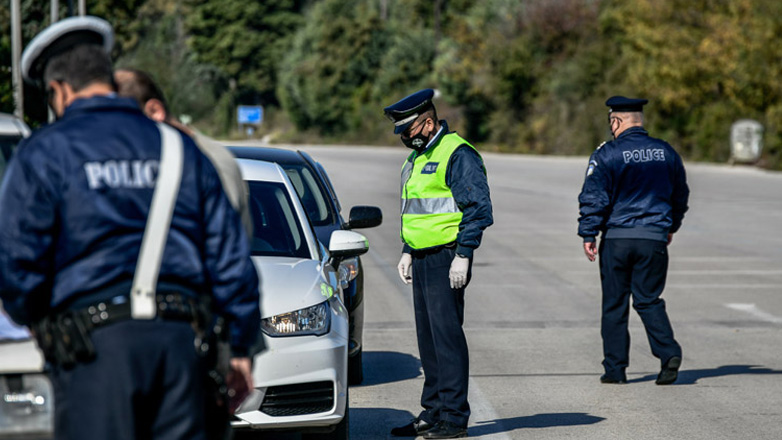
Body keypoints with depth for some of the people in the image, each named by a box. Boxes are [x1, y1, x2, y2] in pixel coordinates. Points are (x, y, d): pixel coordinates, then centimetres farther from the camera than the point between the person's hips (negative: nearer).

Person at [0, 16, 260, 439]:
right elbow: (228, 253, 13)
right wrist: (241, 345, 18)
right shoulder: (179, 146, 15)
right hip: (181, 338, 4)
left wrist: (39, 323, 16)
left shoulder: (44, 153, 2)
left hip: (95, 344, -4)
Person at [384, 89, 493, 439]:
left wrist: (463, 256, -19)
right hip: (422, 259, 10)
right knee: (428, 337, 11)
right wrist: (407, 251, 20)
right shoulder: (417, 158, 18)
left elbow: (478, 209, -17)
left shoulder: (458, 154, -12)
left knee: (446, 335, -10)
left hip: (447, 259, -10)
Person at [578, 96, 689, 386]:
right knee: (648, 300, 9)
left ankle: (615, 368, 10)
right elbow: (680, 194, 19)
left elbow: (594, 198, -10)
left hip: (616, 237, -3)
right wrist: (671, 226, 33)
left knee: (614, 304, 7)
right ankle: (669, 352, -13)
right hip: (654, 237, 3)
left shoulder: (607, 154, -7)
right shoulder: (666, 152, 8)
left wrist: (588, 235, -2)